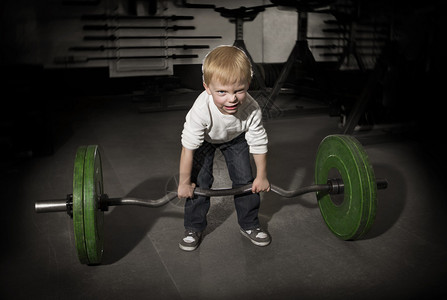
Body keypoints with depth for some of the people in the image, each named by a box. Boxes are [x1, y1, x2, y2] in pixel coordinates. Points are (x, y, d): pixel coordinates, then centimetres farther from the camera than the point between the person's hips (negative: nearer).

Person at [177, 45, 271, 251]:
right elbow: (188, 147, -33)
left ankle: (249, 225, 19)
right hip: (205, 139, -1)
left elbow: (258, 144, -22)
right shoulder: (201, 110, -44)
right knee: (199, 182, -8)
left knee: (245, 180, -1)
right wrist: (184, 182, -24)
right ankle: (193, 228, 10)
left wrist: (261, 177, -11)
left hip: (236, 138, 2)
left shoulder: (251, 109, -38)